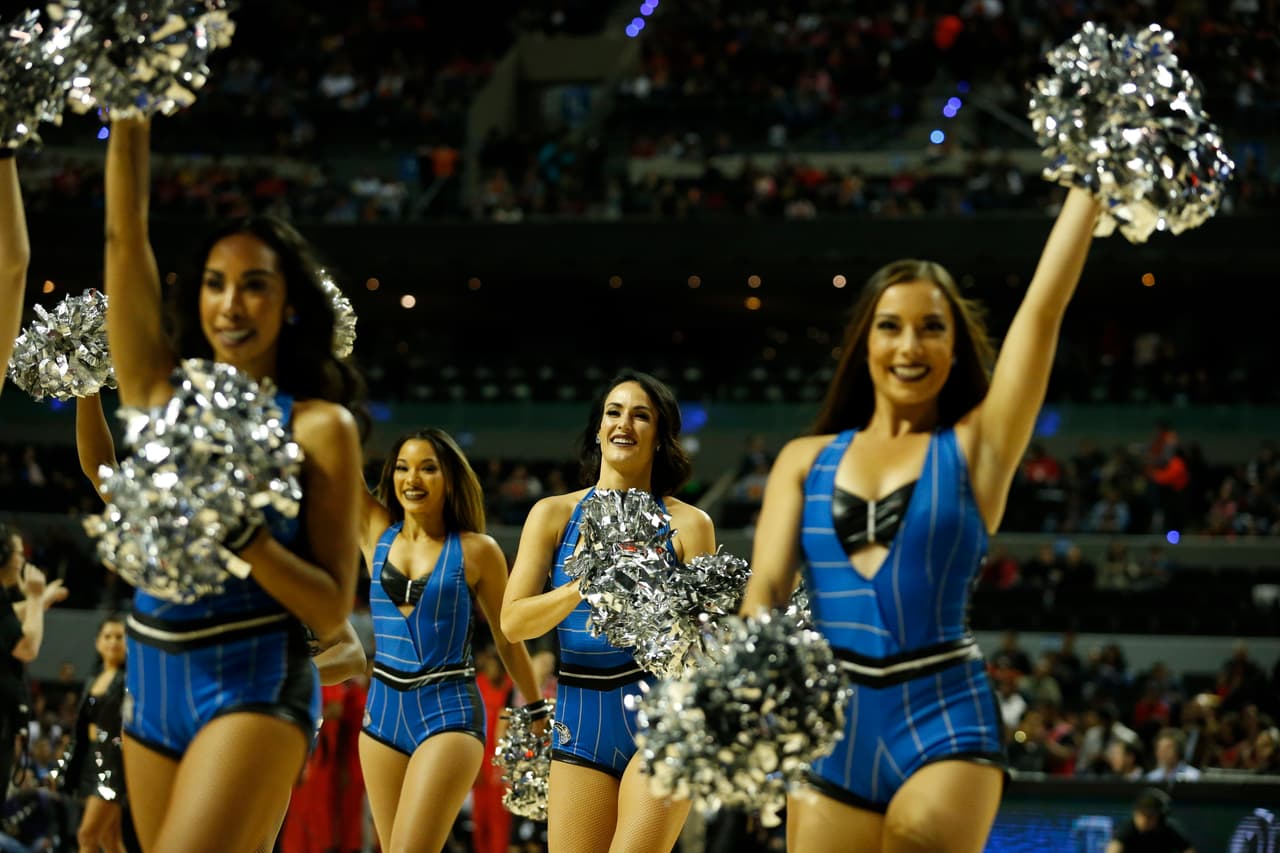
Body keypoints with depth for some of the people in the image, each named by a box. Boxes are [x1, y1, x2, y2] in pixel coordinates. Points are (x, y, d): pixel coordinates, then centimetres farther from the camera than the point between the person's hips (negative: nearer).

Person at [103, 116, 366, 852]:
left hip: (254, 685, -6)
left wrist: (242, 535, -21)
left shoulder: (319, 426, -3)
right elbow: (126, 238, 2)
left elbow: (333, 612, -6)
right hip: (153, 681, 6)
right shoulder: (163, 391, 8)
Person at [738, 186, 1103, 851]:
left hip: (944, 721, -3)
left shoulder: (974, 448, 7)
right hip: (830, 727, 3)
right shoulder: (806, 460, 13)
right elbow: (765, 589, 1)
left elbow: (1044, 307, 2)